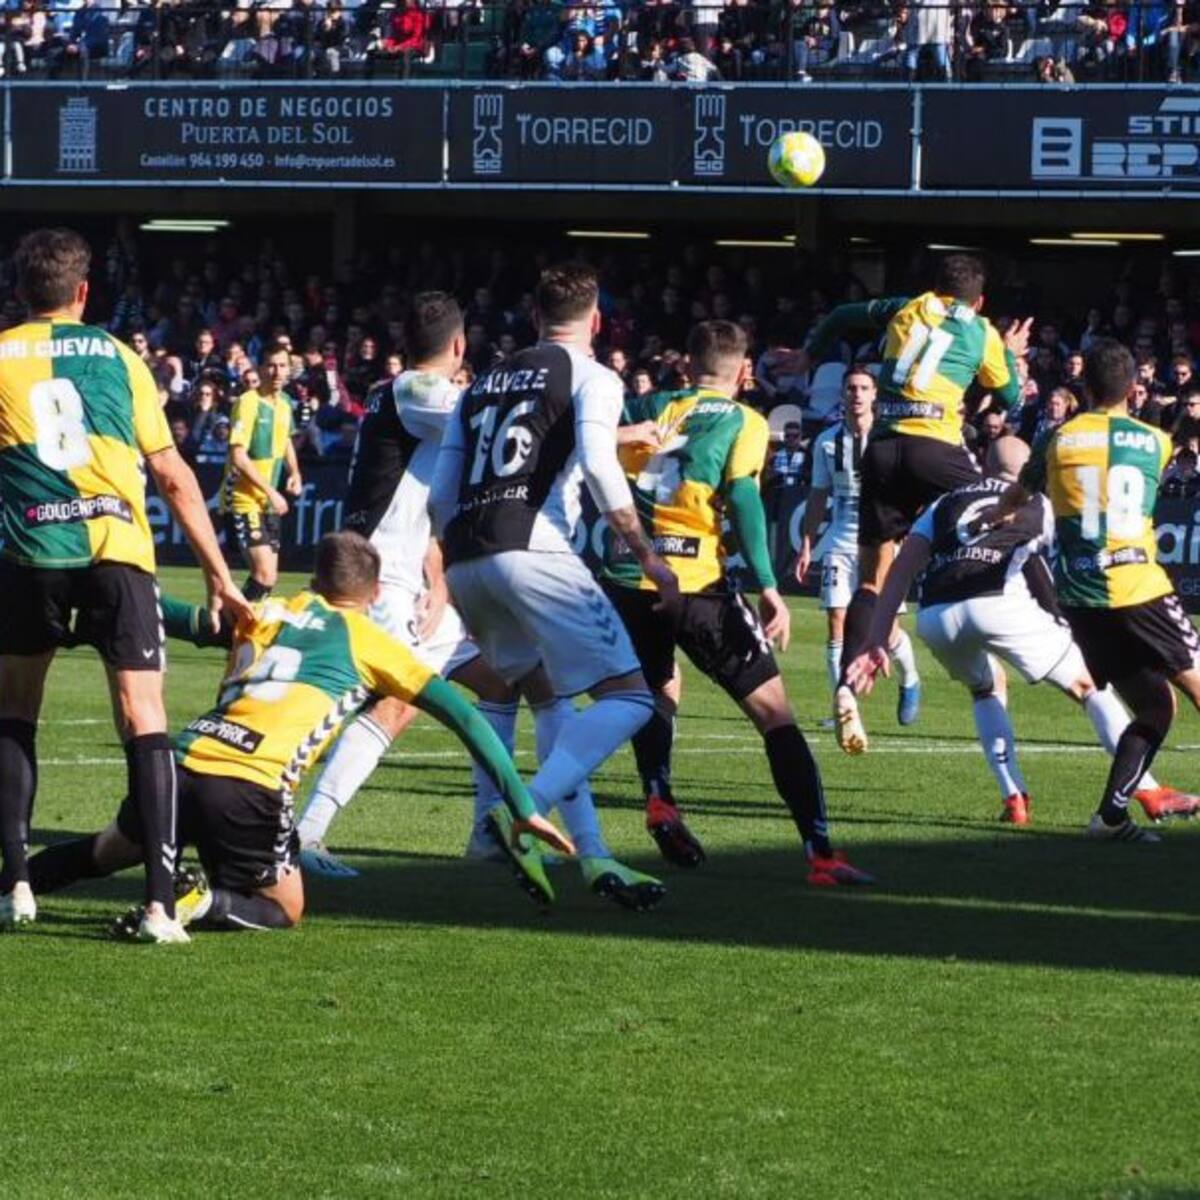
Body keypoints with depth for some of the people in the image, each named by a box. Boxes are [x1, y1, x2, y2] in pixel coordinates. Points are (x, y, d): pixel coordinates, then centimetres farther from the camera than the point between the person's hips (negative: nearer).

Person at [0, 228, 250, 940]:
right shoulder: (119, 356, 15)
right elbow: (174, 476, 13)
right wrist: (217, 572, 17)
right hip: (118, 544, 0)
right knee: (144, 721, -2)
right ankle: (161, 901, -12)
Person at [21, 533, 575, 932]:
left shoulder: (263, 614, 22)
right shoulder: (368, 642, 14)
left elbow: (177, 618, 33)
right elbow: (461, 715, 11)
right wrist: (522, 808, 13)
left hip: (185, 759, 4)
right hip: (251, 785, -4)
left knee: (109, 851, 32)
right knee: (283, 912, 18)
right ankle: (202, 902, -11)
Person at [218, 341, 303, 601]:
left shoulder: (284, 402, 9)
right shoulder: (248, 403, -16)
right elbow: (238, 457, -22)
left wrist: (294, 473, 11)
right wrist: (271, 492, -22)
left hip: (269, 502, 8)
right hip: (243, 500, -8)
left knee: (267, 576, 10)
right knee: (265, 575, -18)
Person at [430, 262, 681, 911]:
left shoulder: (483, 384, 26)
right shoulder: (591, 377, 8)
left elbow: (440, 496, 23)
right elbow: (597, 466, -10)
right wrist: (649, 558, -7)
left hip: (463, 562, 7)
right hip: (531, 552, -7)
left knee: (552, 701, 21)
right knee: (627, 698, -5)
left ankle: (593, 857, 11)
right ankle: (529, 810, -25)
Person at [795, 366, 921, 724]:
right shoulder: (828, 442, 5)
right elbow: (818, 497, 13)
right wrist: (806, 546, 9)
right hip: (841, 543, 3)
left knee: (886, 628, -4)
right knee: (837, 624, -7)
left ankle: (910, 680, 26)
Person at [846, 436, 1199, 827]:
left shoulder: (944, 505, 29)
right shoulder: (1038, 505, 26)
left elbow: (900, 572, 19)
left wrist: (875, 643, 15)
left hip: (935, 618, 3)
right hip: (999, 602, -3)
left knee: (986, 688, 33)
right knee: (1088, 686, 14)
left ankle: (1013, 798, 20)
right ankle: (1149, 792, 8)